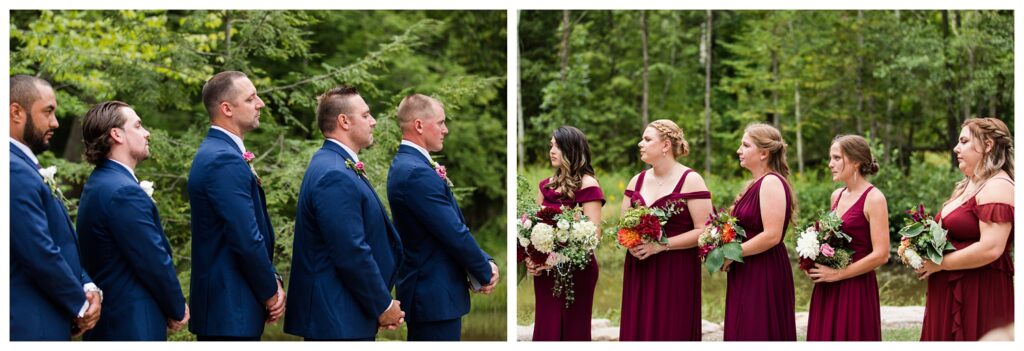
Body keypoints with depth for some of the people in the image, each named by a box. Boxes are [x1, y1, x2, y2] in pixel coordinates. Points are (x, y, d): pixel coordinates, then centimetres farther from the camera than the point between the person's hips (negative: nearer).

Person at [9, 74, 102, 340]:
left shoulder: (27, 168, 15)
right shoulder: (14, 172, -17)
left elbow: (63, 241, 17)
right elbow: (40, 253, -20)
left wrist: (87, 287, 2)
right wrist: (80, 304, -7)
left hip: (49, 321, 10)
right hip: (29, 327, -10)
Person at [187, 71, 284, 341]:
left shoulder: (217, 153, 15)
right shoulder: (225, 161, -18)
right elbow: (247, 239, -21)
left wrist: (271, 280, 6)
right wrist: (271, 293, -8)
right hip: (231, 310, -10)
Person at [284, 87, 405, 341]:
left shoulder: (338, 166, 14)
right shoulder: (335, 176, -18)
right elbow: (352, 254, -21)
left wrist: (381, 302, 11)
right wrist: (383, 305, -10)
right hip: (338, 320, -10)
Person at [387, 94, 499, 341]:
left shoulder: (407, 165, 13)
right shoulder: (417, 173, -20)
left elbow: (455, 225, 13)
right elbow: (455, 234, -20)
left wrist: (484, 262, 2)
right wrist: (486, 273, -5)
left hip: (423, 290, 11)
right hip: (435, 296, -11)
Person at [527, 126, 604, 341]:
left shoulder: (587, 185, -9)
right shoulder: (547, 184, 12)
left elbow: (593, 234, -15)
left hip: (576, 269, -6)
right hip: (543, 270, 6)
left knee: (573, 331, 3)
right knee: (545, 331, 8)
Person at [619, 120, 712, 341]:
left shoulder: (690, 180, -6)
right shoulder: (637, 181, 13)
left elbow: (703, 231, -12)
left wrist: (660, 245, -16)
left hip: (676, 274, -5)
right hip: (639, 272, 5)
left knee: (671, 334, -6)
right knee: (638, 332, 2)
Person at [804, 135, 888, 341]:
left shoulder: (873, 198, -9)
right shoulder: (837, 196, 12)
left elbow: (881, 255, -15)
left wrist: (837, 274, -14)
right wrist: (813, 263, 4)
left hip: (856, 290, -7)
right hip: (827, 291, 7)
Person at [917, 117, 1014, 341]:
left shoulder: (997, 187, -13)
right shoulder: (967, 186, 18)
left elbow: (990, 249, -24)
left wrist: (939, 264, -15)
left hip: (979, 294, -9)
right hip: (950, 293, 9)